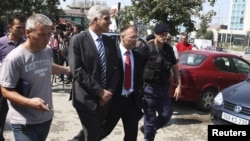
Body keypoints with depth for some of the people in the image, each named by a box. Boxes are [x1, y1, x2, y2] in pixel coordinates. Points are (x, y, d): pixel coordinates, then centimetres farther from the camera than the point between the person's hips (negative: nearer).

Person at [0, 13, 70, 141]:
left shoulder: (48, 51, 0)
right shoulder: (14, 58, -20)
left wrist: (67, 69, 26)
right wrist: (29, 102, -29)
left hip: (46, 117, 7)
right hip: (25, 123, -6)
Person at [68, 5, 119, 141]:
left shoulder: (110, 42, 8)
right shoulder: (78, 40, -9)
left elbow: (115, 69, 7)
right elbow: (77, 71, -15)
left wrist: (109, 92, -8)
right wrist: (100, 91, -17)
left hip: (105, 98, 6)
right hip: (86, 98, -6)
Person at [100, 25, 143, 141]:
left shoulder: (137, 56, 7)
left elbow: (139, 78, 12)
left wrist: (139, 96, 6)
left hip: (132, 100, 5)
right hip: (114, 99, -5)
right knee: (104, 130, 10)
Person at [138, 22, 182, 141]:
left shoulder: (169, 49, 6)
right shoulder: (147, 49, -11)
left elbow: (175, 67, 13)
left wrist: (179, 85, 9)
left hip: (163, 88, 5)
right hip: (149, 88, -5)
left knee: (167, 114, 7)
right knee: (150, 117, 1)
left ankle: (147, 129, 31)